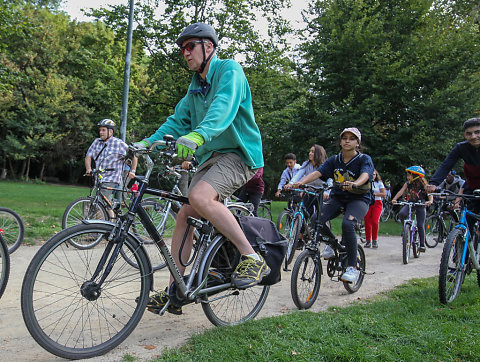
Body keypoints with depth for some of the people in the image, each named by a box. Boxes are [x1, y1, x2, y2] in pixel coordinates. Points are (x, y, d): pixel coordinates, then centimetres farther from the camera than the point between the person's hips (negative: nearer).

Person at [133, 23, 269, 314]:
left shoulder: (229, 69, -8)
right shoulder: (196, 85, 19)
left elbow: (224, 107, -28)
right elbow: (179, 120, 14)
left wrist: (197, 135, -46)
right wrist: (149, 142, -2)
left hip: (239, 154, -8)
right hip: (211, 158, 8)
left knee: (200, 197, -32)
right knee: (185, 215, 0)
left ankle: (253, 259, -22)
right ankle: (173, 293, 7)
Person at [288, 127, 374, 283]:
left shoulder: (364, 159, -4)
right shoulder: (334, 160, 6)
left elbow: (365, 175, -25)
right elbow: (317, 173, -8)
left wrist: (354, 184, -49)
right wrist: (300, 182, -27)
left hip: (358, 199, -3)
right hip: (337, 197, 4)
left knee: (347, 223, -34)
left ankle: (352, 267, -19)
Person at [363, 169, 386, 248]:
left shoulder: (379, 183, 9)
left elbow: (383, 194, 3)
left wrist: (375, 194, -12)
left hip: (377, 203, -1)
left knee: (375, 221, -14)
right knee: (367, 222, -6)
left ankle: (375, 240, 0)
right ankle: (368, 241, 5)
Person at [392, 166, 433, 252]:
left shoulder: (423, 185, -11)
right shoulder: (407, 184, -5)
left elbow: (430, 194, -16)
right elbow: (401, 191, -13)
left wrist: (430, 201, -38)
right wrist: (394, 199, -29)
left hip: (420, 205, -2)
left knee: (420, 225, -4)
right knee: (401, 214, -28)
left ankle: (422, 245, 6)